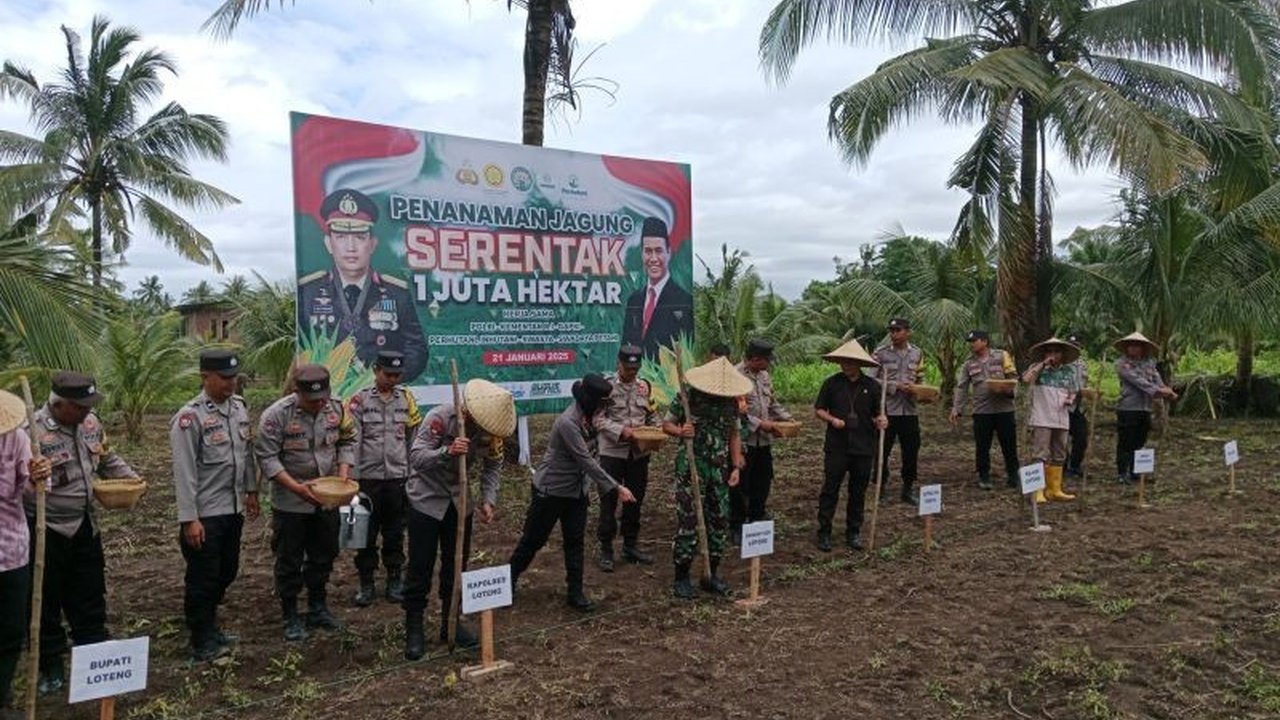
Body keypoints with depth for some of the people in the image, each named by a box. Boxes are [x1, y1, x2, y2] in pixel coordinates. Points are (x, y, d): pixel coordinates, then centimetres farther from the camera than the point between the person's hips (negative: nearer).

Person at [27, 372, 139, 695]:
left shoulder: (90, 423, 2)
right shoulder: (34, 430, -20)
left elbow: (108, 460, 16)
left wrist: (131, 478, 0)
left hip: (85, 525, 6)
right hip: (46, 530, -6)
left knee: (90, 595, 15)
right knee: (46, 600, 8)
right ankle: (51, 666, 23)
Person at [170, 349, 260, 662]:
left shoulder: (239, 407, 5)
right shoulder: (190, 416, -16)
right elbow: (184, 472, -17)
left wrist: (251, 490, 17)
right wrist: (189, 518, -18)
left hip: (234, 508, 7)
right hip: (205, 514, -7)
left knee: (226, 573, 19)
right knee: (203, 578, 5)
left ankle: (209, 627, 38)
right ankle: (202, 642, 20)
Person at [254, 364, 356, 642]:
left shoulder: (336, 408, -6)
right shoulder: (276, 415, -19)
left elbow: (347, 441, 5)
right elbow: (266, 457, -17)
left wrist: (343, 474, -9)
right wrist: (296, 487, -25)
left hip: (327, 500, 5)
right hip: (290, 502, -4)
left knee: (324, 556, 16)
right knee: (289, 561, 7)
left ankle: (318, 607, 34)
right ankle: (290, 616, 22)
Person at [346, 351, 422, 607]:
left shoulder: (406, 398, 4)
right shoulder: (360, 400, -4)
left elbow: (415, 437, 7)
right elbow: (352, 440, -8)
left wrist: (413, 470, 4)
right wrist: (351, 477, -12)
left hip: (398, 475, 2)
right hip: (368, 477, -2)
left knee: (395, 531, 11)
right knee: (366, 531, 7)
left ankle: (395, 580, 23)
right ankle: (366, 583, 18)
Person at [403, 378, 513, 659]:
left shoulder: (491, 429, -12)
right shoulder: (440, 417, -27)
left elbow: (493, 466, -1)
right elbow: (416, 458, -31)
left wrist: (488, 500, -15)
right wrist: (447, 452, -48)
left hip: (459, 500, 5)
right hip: (426, 499, -4)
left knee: (456, 565, 10)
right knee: (420, 568, -1)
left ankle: (451, 623, 25)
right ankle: (414, 629, 12)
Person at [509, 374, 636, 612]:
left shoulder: (585, 417, -1)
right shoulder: (568, 422, -28)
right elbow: (587, 460, -30)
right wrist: (616, 488, -30)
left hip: (576, 490, 7)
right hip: (550, 490, -7)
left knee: (575, 541, 9)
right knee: (534, 539, 8)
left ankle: (575, 592, 17)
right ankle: (509, 579, 28)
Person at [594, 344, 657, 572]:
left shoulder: (645, 387, 7)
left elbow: (652, 416, 13)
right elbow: (598, 419, -12)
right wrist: (621, 431, -23)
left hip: (639, 452, 5)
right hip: (612, 451, -4)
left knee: (635, 500, 13)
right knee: (609, 501, 1)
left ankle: (631, 546, 27)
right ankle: (606, 550, 12)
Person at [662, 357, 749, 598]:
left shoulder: (731, 402, 4)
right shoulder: (687, 397, -10)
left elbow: (735, 435, 11)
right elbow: (666, 424, -2)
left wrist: (736, 467, 4)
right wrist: (680, 431, -24)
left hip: (720, 470, 5)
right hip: (690, 468, -5)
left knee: (719, 522, 9)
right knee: (688, 522, -4)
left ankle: (712, 575, 24)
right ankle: (681, 578, 9)